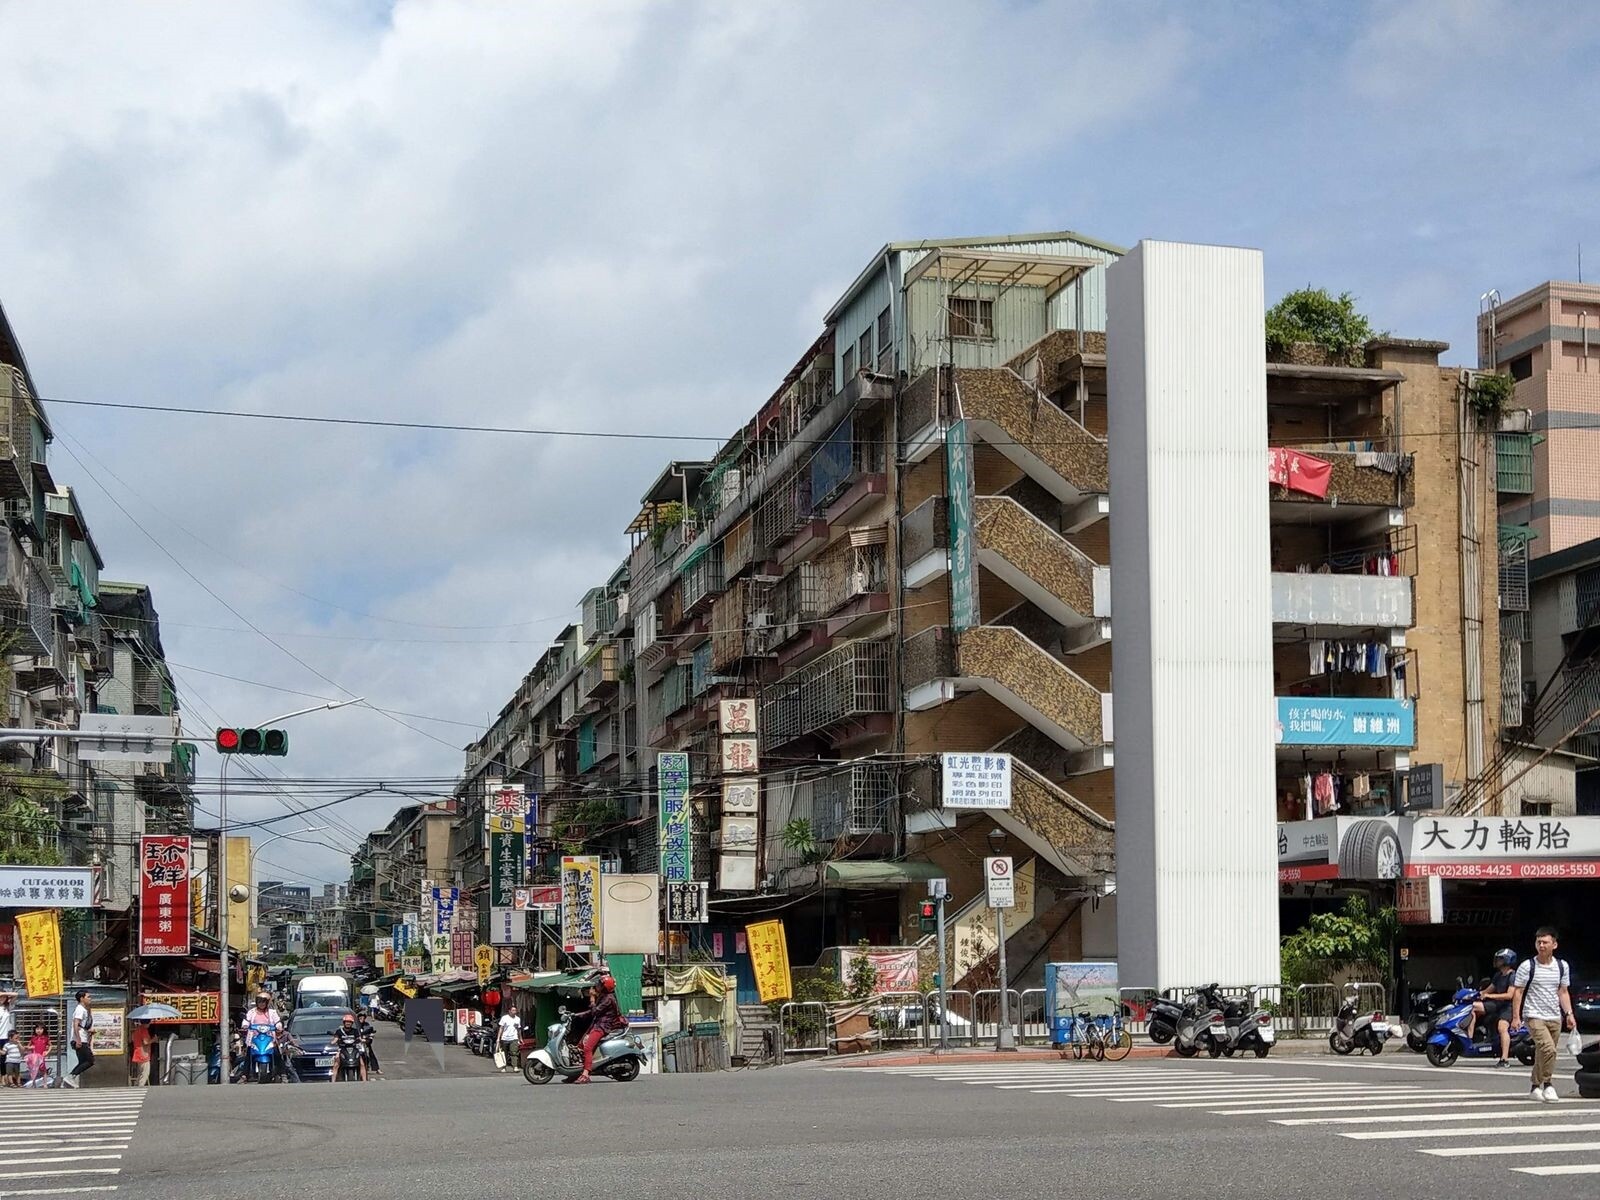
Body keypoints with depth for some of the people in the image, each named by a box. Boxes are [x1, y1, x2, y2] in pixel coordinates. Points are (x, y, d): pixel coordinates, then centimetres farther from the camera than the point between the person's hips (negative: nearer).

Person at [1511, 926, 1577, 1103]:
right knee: (1548, 1048, -22)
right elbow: (1517, 992, -3)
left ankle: (1535, 1087, 23)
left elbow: (1563, 992, 15)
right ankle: (1547, 1085, -11)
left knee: (1542, 1053, 10)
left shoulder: (1562, 966, 7)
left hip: (1555, 1018, 5)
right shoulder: (1527, 966, -6)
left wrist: (1569, 1014, 5)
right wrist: (1516, 1017, -8)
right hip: (1534, 1016, -5)